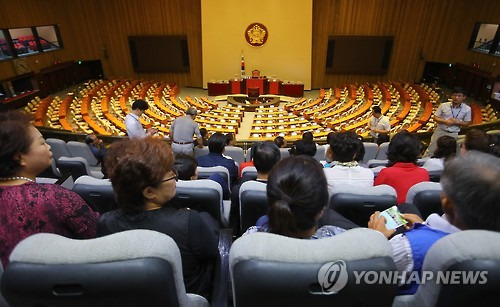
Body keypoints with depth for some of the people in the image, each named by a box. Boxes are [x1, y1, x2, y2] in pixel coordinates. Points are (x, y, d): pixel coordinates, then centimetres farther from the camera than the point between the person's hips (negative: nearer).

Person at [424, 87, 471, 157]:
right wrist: (445, 121, -21)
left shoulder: (467, 109, -5)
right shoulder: (444, 105, -7)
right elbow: (435, 117, -3)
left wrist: (456, 122, -18)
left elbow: (467, 123, 1)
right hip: (440, 131, -1)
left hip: (453, 134, 1)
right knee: (431, 149, 5)